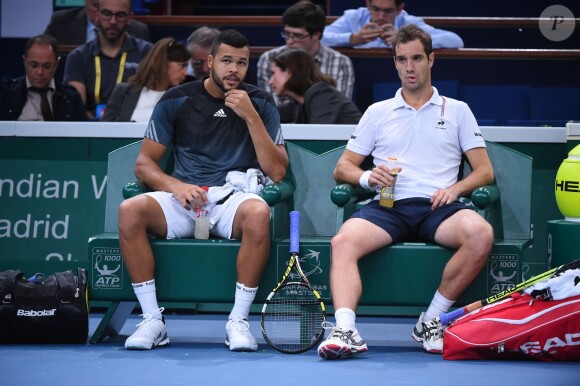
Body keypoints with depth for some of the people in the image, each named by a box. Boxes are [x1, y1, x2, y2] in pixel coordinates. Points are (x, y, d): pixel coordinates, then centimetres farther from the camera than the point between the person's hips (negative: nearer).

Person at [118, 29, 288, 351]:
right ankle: (152, 321, -22)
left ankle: (238, 321, -26)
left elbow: (277, 171, 1)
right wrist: (176, 186, -13)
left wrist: (251, 116, -8)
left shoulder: (259, 103, 9)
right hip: (185, 196, 1)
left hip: (235, 196, -1)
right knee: (129, 211, -29)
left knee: (259, 213, -38)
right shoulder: (176, 101, 8)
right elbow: (144, 163, 8)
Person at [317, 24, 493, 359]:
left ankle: (432, 320, -22)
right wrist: (368, 177, -4)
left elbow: (485, 171, 14)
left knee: (481, 234, -34)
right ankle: (346, 331, -46)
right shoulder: (378, 112, 23)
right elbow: (342, 168, 20)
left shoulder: (457, 111, 20)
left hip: (437, 207, -1)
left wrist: (454, 189, -7)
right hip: (388, 206, 1)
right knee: (344, 241, -31)